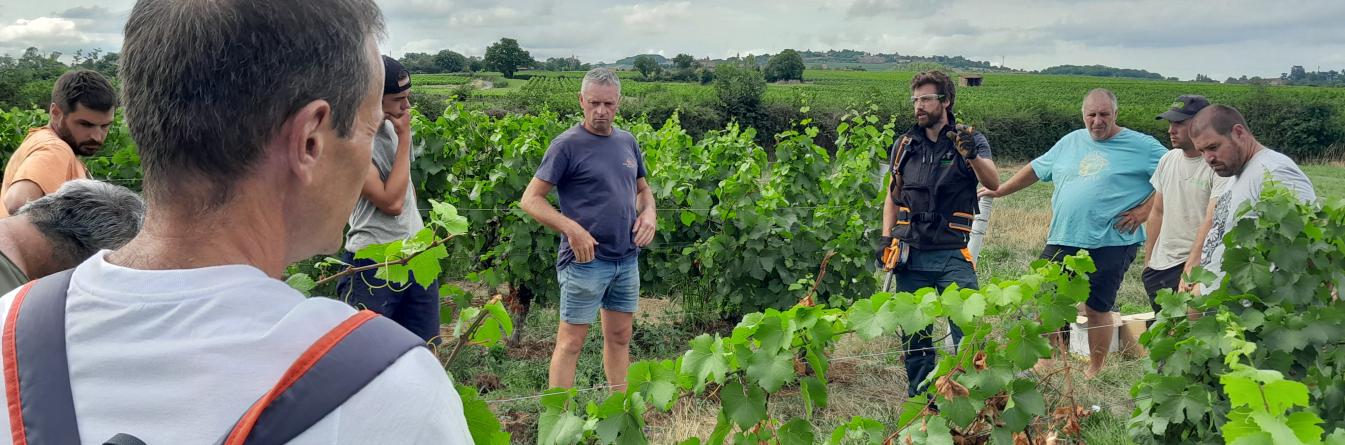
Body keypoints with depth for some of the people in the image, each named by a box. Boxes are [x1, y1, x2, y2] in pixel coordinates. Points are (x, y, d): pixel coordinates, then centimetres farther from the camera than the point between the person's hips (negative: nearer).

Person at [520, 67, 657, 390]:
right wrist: (572, 229, -22)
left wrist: (648, 213, 0)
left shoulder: (627, 141, 9)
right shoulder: (568, 145, -9)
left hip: (627, 259, 6)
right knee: (571, 342, 1)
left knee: (619, 338, 16)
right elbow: (530, 199, -10)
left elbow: (643, 189, 22)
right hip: (586, 259, -6)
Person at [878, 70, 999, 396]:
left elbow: (993, 184, -16)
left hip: (953, 254, -3)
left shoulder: (969, 141, 0)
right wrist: (886, 237, 6)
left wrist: (972, 155, -35)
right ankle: (919, 397, 22)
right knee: (913, 330, 9)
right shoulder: (905, 145, 11)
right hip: (911, 253, 3)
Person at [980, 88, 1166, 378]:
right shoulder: (1070, 142, 15)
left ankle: (1096, 371, 19)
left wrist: (1145, 210, -10)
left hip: (1110, 243, -4)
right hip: (1062, 240, 4)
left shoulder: (1141, 146, 1)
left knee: (1098, 309, 3)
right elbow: (1035, 169, 24)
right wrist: (1000, 191, 23)